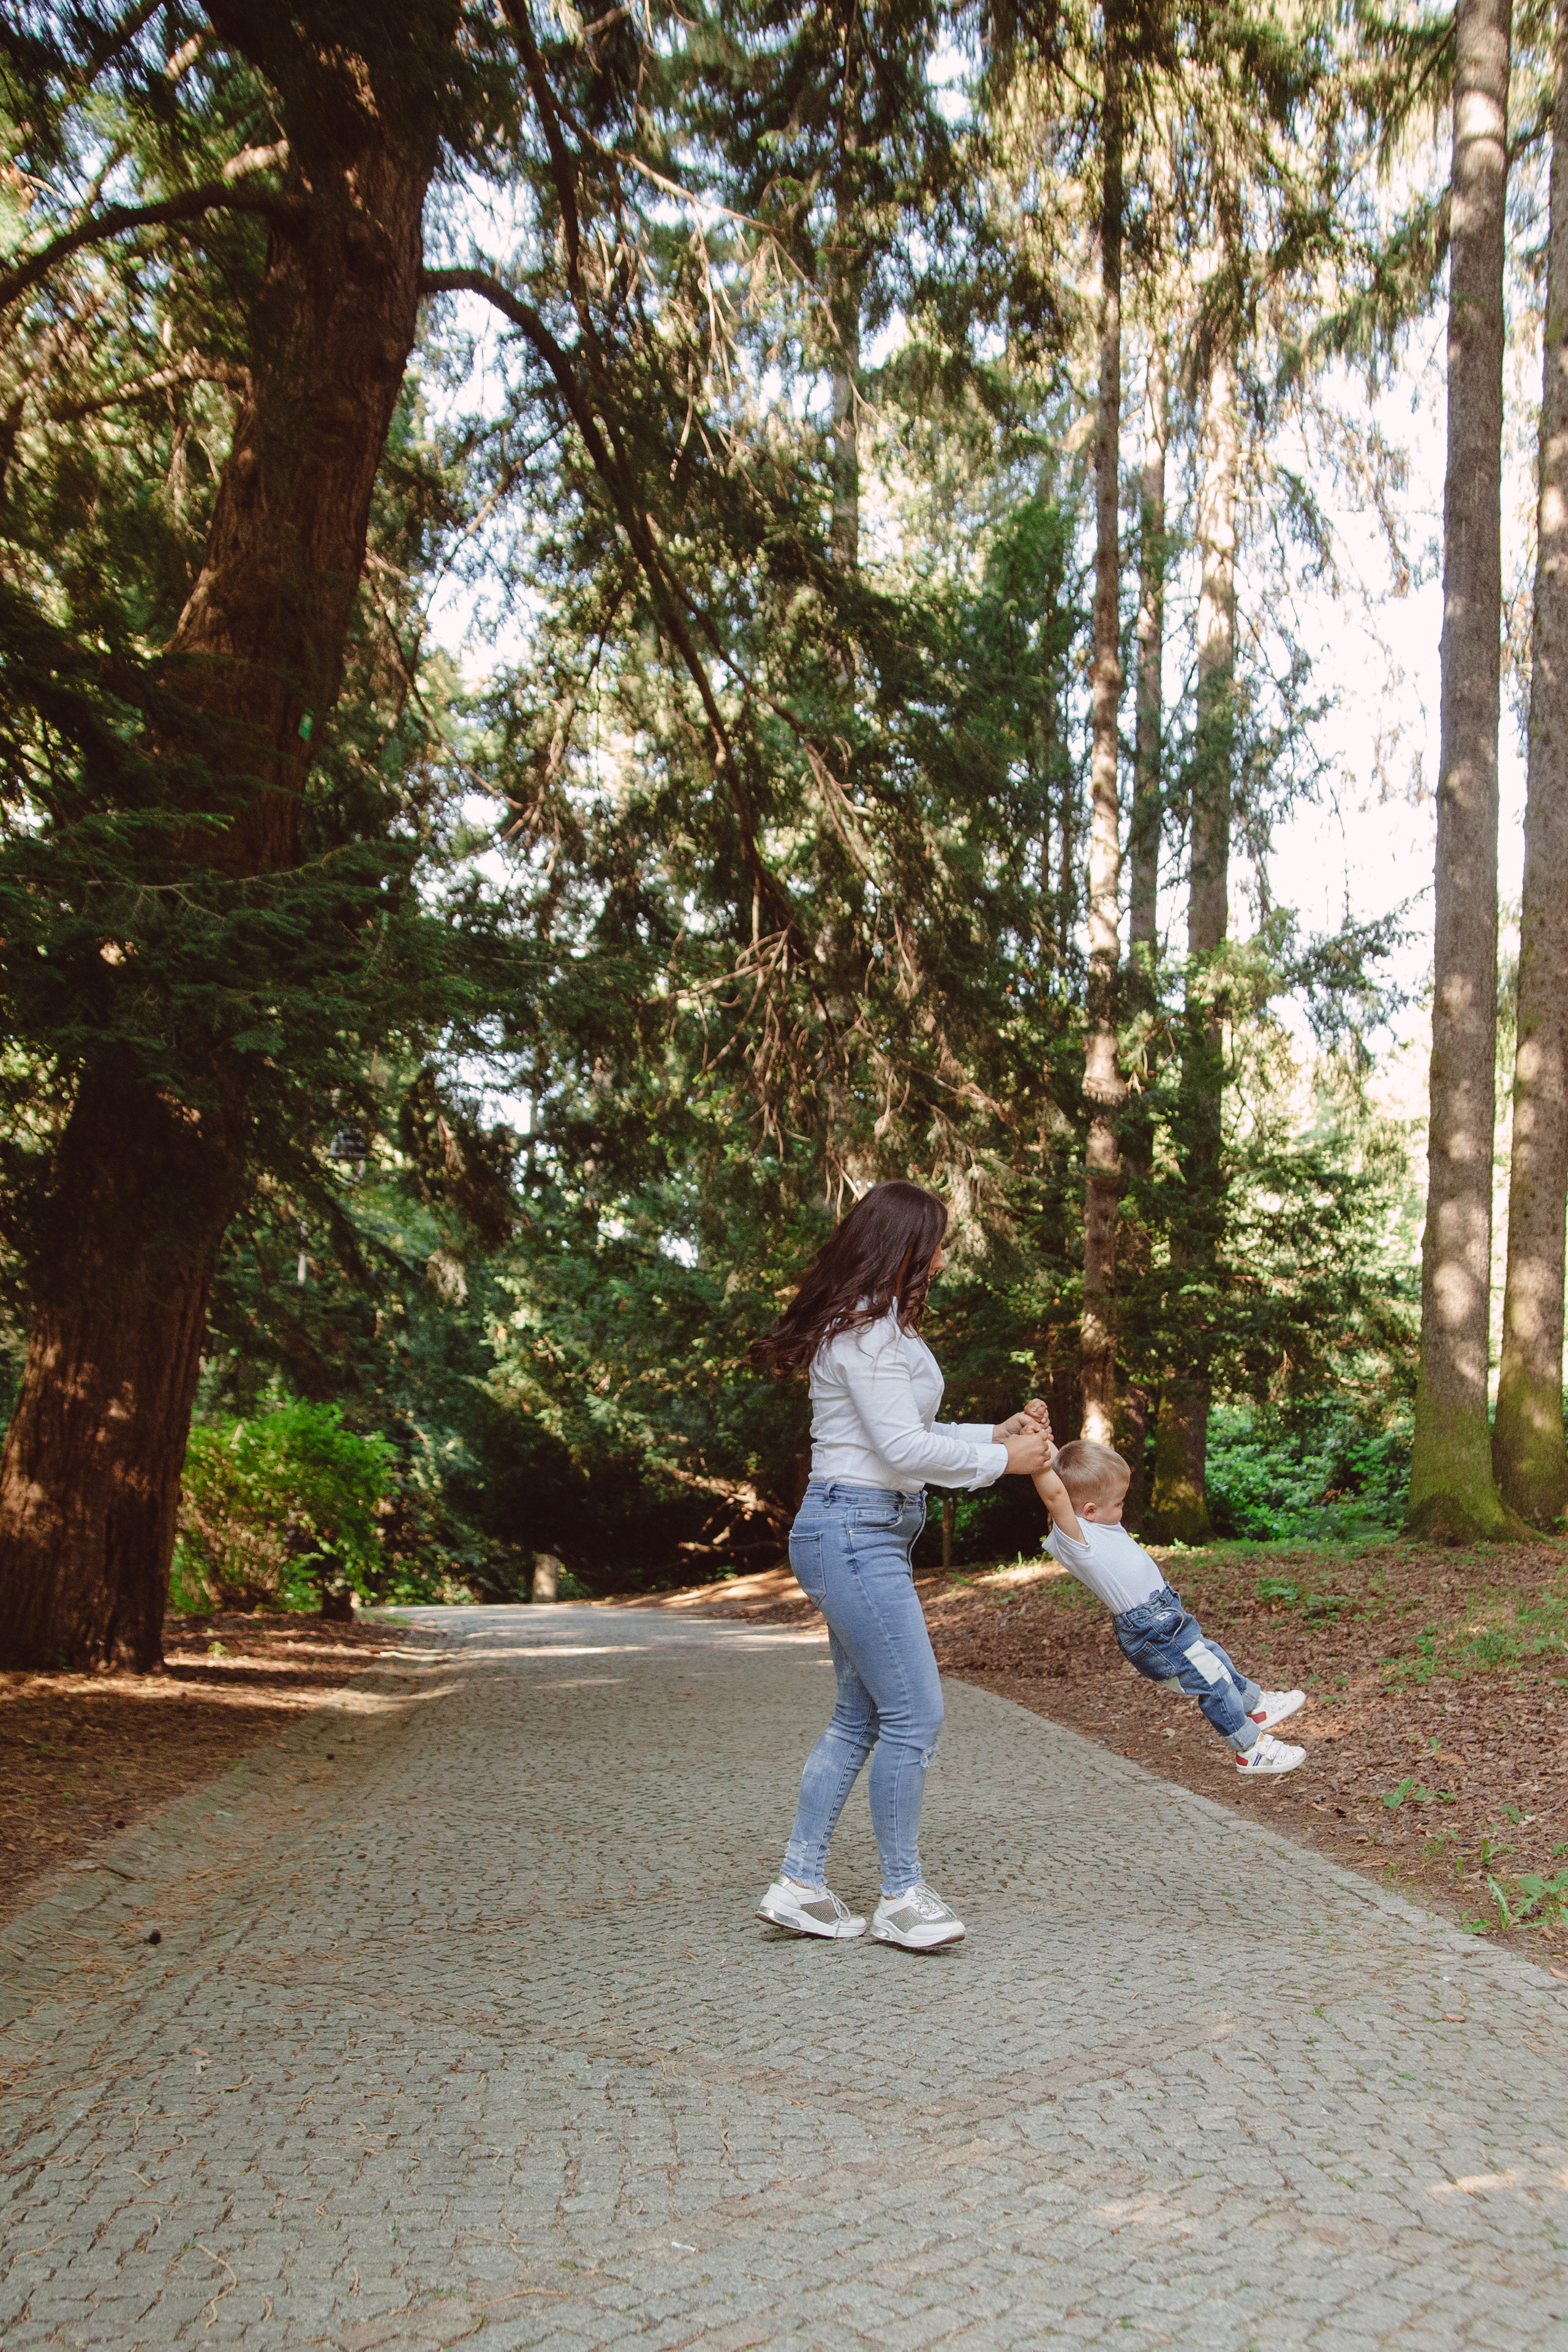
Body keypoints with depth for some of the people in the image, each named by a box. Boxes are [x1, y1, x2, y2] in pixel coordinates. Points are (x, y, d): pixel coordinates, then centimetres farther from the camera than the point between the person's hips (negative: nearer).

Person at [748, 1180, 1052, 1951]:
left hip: (873, 1532, 11)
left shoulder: (880, 1327, 18)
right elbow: (904, 1449, -19)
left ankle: (800, 1885, 19)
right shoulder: (865, 1333, -15)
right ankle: (902, 1898, 7)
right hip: (852, 1531, -11)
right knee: (915, 1714, -6)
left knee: (862, 1715, 13)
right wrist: (1003, 1461, -9)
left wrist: (991, 1433, 13)